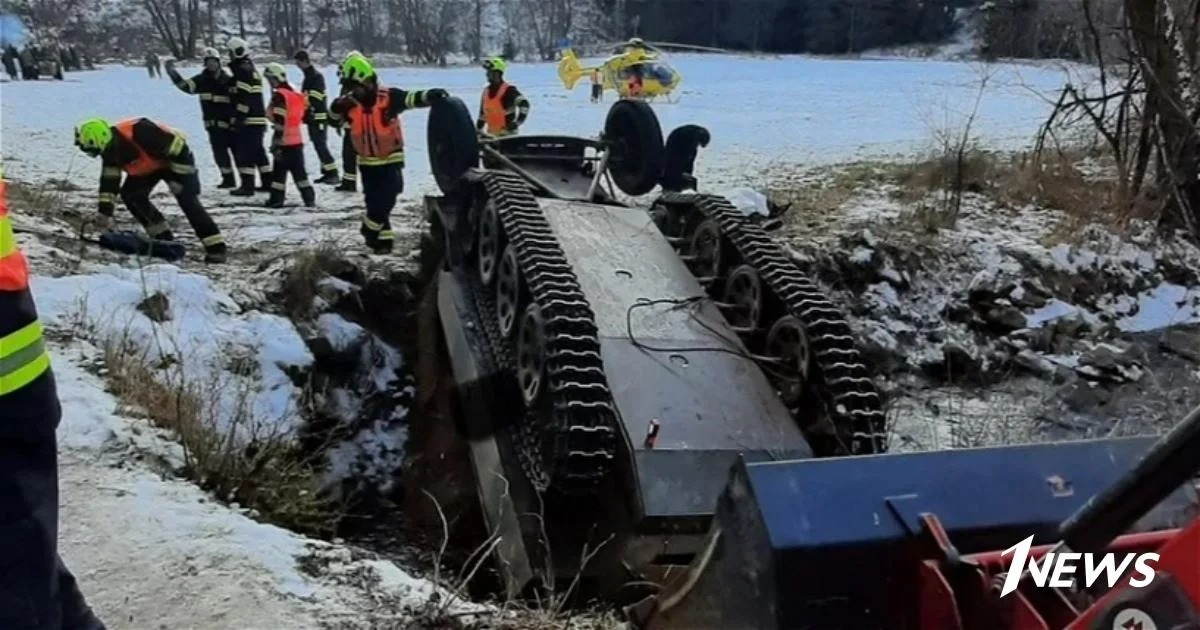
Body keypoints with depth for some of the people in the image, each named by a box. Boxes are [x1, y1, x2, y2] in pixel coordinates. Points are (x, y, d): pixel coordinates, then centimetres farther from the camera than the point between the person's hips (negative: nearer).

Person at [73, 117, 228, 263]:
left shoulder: (139, 132, -39)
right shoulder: (109, 150, -13)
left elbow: (177, 147, -32)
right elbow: (109, 182, -5)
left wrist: (179, 177, -28)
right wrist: (105, 212, -10)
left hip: (177, 159, -8)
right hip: (149, 166, 8)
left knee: (188, 202, -20)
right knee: (130, 194, -4)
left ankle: (216, 248, -19)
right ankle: (163, 238, 4)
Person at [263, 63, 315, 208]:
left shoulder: (279, 95, -13)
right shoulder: (296, 94, 12)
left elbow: (280, 122, -20)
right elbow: (306, 117, 16)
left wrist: (276, 143, -20)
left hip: (284, 142, -7)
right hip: (297, 140, 7)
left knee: (279, 172, 1)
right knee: (299, 171, 11)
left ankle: (276, 199, 4)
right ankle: (309, 199, 9)